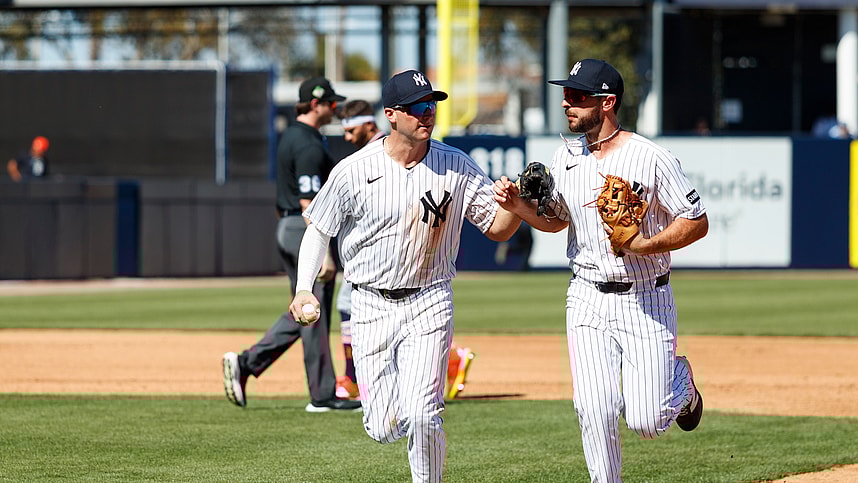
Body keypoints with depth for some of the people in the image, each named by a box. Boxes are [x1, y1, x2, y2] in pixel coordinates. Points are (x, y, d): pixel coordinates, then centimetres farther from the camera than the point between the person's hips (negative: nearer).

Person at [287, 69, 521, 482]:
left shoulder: (456, 166, -4)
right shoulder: (354, 171, -8)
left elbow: (497, 229, 1)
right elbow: (319, 228, 3)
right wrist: (304, 288, -10)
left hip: (429, 303, 0)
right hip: (371, 306, 0)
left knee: (422, 418, -15)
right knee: (384, 429, -1)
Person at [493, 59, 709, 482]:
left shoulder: (651, 158, -12)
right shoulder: (565, 158, 4)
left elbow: (697, 223, -9)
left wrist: (644, 245, -22)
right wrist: (518, 205, -1)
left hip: (646, 300, -4)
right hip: (587, 300, 4)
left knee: (646, 422, -5)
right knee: (595, 411, -7)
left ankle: (679, 382, 29)